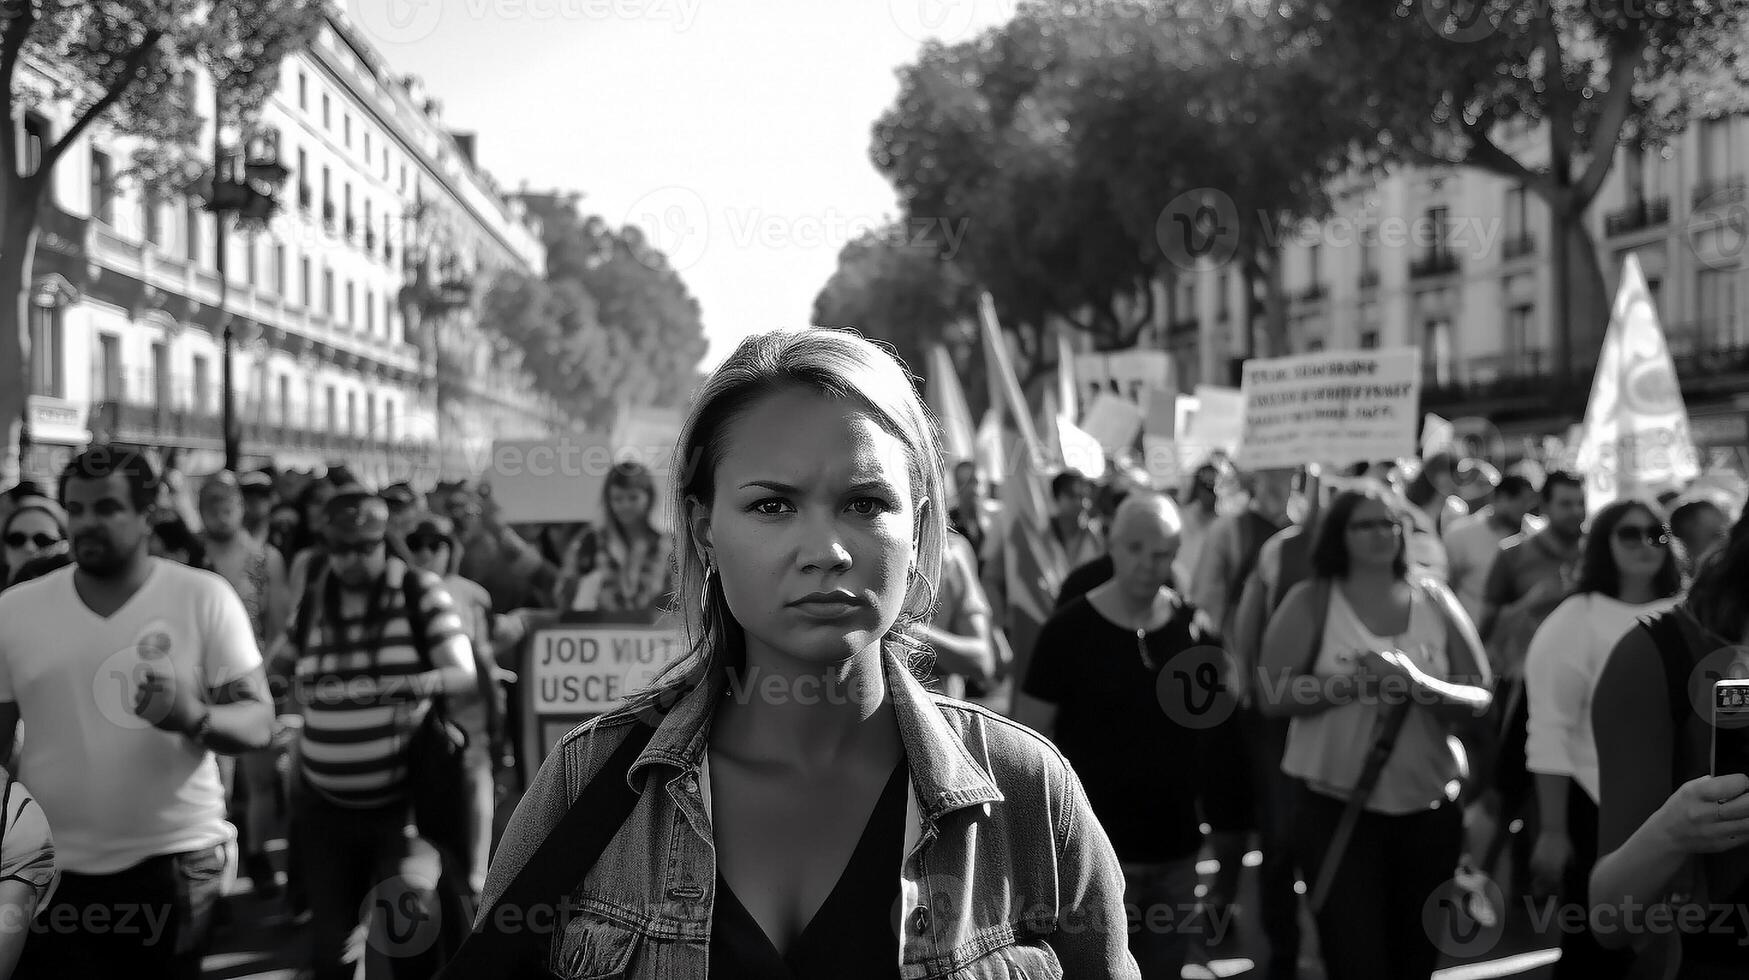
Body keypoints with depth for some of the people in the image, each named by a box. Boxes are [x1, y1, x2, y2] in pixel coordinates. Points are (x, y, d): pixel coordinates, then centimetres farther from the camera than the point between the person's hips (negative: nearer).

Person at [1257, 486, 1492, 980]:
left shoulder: (1434, 600, 5)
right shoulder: (1310, 602, -3)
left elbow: (1479, 698, 0)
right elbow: (1272, 697, -11)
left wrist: (1419, 685, -18)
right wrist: (1354, 681, -20)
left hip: (1428, 810, 3)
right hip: (1335, 809, -3)